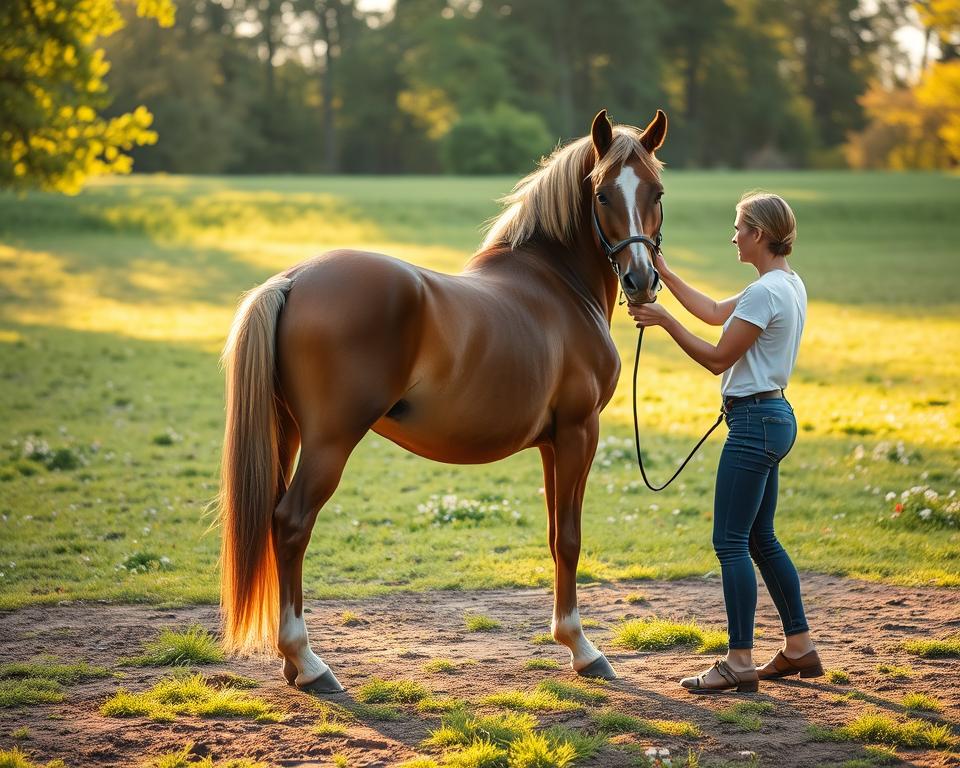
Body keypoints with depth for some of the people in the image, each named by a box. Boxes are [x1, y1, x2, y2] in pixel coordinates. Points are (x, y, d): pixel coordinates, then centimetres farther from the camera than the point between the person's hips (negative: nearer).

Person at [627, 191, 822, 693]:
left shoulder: (765, 292, -18)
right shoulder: (789, 286, 13)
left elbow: (718, 359, -15)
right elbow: (716, 312, 23)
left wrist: (664, 320, -10)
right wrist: (664, 274, 23)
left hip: (754, 421, -10)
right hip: (774, 415, 10)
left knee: (731, 542, -7)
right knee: (760, 539, 16)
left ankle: (740, 663, -5)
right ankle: (799, 647, 21)